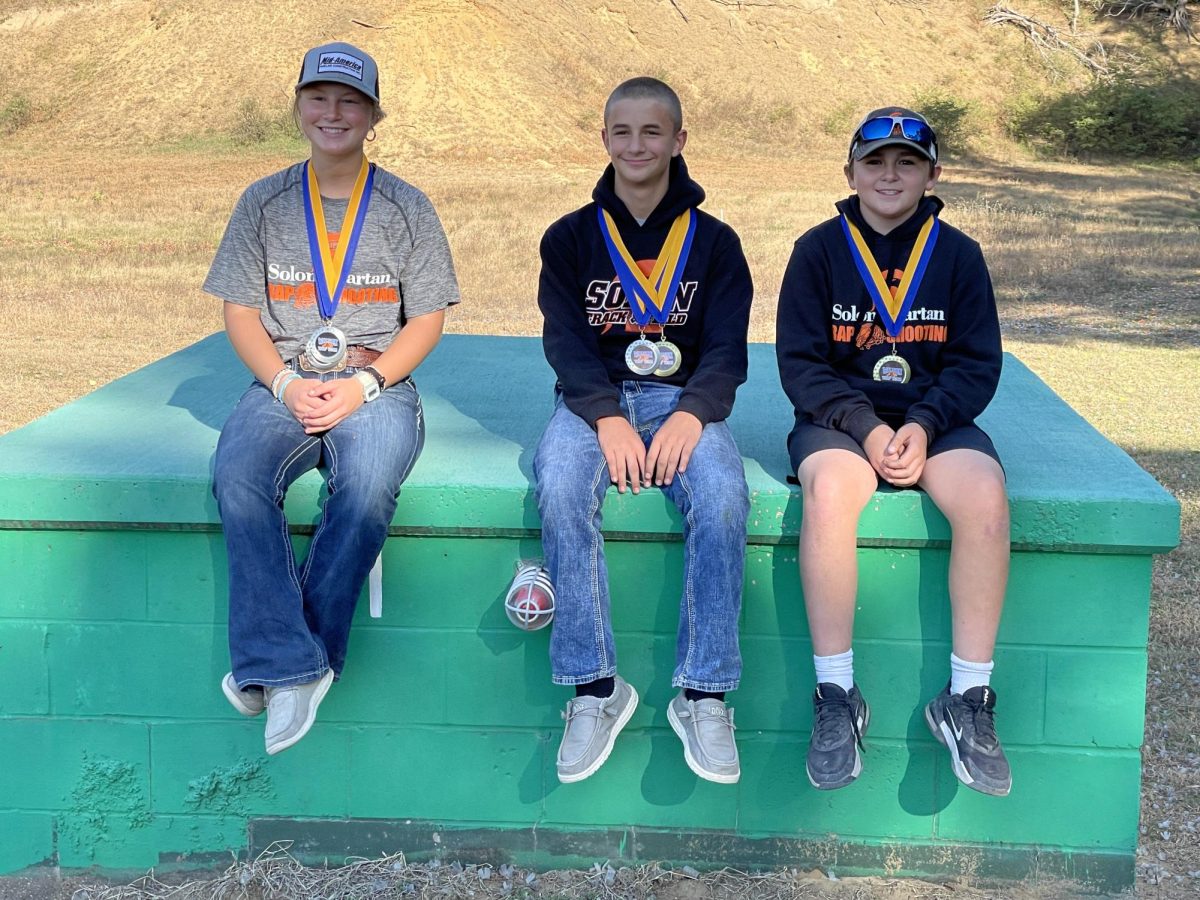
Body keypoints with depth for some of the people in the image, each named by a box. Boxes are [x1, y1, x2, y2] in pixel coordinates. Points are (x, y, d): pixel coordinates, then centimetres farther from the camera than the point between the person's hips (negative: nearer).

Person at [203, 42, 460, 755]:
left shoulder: (407, 207, 7)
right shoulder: (264, 203, 11)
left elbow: (427, 321, 5)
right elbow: (240, 312, 9)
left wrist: (362, 385, -11)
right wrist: (287, 384, -9)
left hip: (377, 385, -1)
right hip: (283, 383, 2)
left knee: (368, 489, -34)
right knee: (238, 478, -30)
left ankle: (274, 664, -24)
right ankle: (292, 667, -30)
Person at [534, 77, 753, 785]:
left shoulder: (715, 243, 10)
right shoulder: (571, 238, 10)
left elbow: (727, 351, -1)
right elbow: (565, 341, -2)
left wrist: (691, 414, -23)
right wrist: (607, 418, -22)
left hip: (682, 400, 0)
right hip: (593, 400, 0)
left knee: (722, 496, -33)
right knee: (561, 488, -34)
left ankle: (704, 695, -23)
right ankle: (595, 687, -24)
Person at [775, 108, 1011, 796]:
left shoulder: (959, 255, 7)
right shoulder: (819, 250, 3)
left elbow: (977, 366, 4)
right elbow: (800, 362, -1)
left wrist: (923, 426, -14)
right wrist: (866, 428, -16)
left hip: (936, 420, 2)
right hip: (839, 417, -1)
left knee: (986, 498, -31)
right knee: (831, 493, -36)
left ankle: (969, 700, -19)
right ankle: (837, 698, -24)